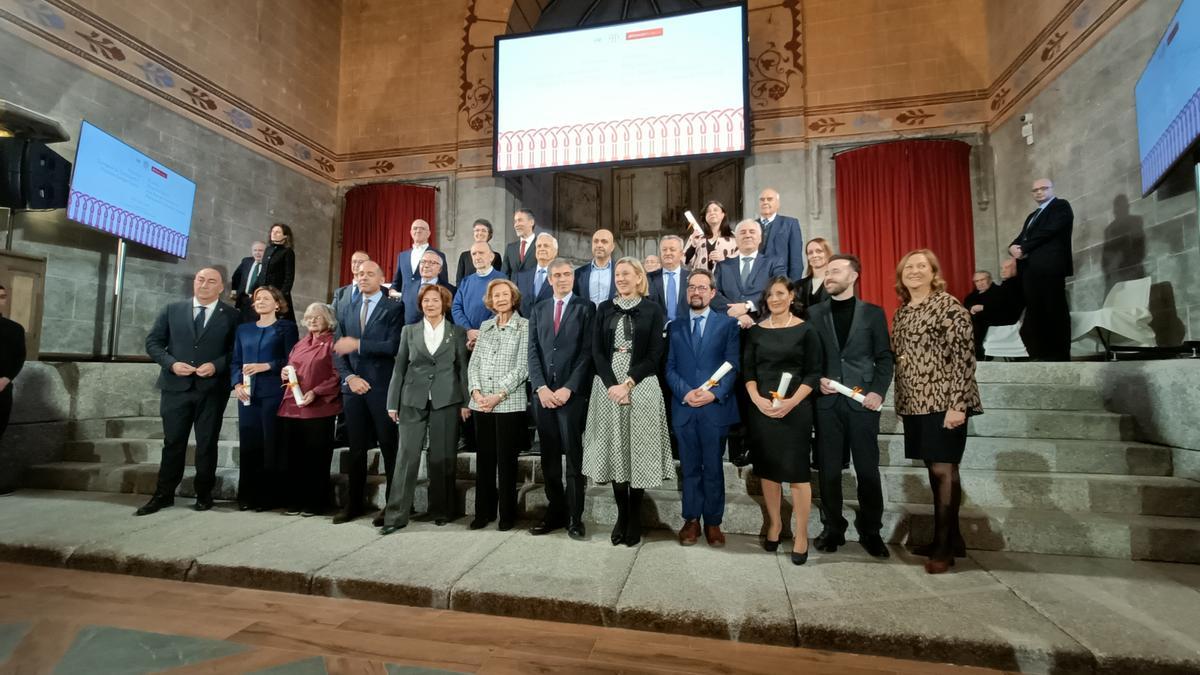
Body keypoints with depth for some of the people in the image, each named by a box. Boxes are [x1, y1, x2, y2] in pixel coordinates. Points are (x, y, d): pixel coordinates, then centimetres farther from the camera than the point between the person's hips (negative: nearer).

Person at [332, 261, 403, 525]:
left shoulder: (394, 308, -1)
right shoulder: (346, 310, 15)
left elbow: (394, 346, -14)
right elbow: (337, 349, 10)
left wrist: (358, 344, -19)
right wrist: (349, 377, -5)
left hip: (382, 387, -5)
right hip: (353, 386, 5)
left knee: (390, 447, 1)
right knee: (356, 448, 13)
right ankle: (353, 503, 23)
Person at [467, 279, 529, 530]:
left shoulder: (524, 326, -1)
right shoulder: (485, 326, 13)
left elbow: (522, 367, -8)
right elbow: (473, 363, 11)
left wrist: (499, 395, -14)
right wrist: (476, 392, -5)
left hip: (509, 403, -4)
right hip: (481, 403, 4)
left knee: (506, 460, 1)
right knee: (484, 459, 9)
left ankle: (507, 514, 14)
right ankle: (483, 511, 21)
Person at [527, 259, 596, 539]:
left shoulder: (586, 308, 3)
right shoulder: (538, 311, 15)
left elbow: (587, 352, -5)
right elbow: (533, 352, 8)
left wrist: (568, 388, -13)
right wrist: (541, 387, -5)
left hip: (572, 393, -4)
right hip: (543, 392, 4)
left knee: (574, 457, 1)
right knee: (549, 459, 9)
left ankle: (575, 517, 11)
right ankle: (555, 513, 20)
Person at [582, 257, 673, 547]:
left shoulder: (653, 310, 3)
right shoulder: (604, 309, 11)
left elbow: (655, 355, -3)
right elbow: (596, 352, 3)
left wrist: (628, 384, -14)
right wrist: (611, 385, -11)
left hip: (641, 387, -2)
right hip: (608, 386, 3)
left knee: (638, 450, 1)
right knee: (613, 450, 5)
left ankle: (635, 517, 15)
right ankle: (621, 514, 18)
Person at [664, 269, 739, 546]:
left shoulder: (728, 324, 4)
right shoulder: (675, 326, 11)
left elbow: (733, 365, -2)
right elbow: (670, 368, 5)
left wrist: (714, 393, -16)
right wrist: (685, 392, -12)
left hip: (715, 407, -2)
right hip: (683, 408, 2)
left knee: (713, 468, 8)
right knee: (690, 468, 10)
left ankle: (713, 522, 21)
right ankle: (691, 519, 22)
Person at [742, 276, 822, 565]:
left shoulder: (805, 330, -1)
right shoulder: (756, 330, 6)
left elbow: (814, 373, -3)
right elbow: (747, 370, 5)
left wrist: (791, 402, -15)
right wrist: (757, 399, -10)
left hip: (795, 409, -3)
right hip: (760, 408, 3)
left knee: (796, 471, 0)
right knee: (767, 468, 10)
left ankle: (801, 533, 13)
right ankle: (774, 523, 27)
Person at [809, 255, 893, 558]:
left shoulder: (873, 312, 6)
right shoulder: (814, 313, 9)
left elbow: (885, 357, 4)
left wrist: (879, 391, -8)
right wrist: (817, 380, -9)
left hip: (863, 401, -1)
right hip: (827, 401, 1)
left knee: (868, 469, 5)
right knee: (828, 469, 5)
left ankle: (870, 530, 19)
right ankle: (833, 528, 18)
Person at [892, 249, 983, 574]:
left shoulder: (948, 305, -7)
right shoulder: (901, 312, 13)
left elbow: (964, 356, -13)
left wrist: (957, 403, -19)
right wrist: (901, 402, 13)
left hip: (942, 401, -7)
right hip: (914, 403, 7)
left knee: (943, 469, -2)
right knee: (935, 469, 12)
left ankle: (944, 544, 7)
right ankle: (951, 537, 24)